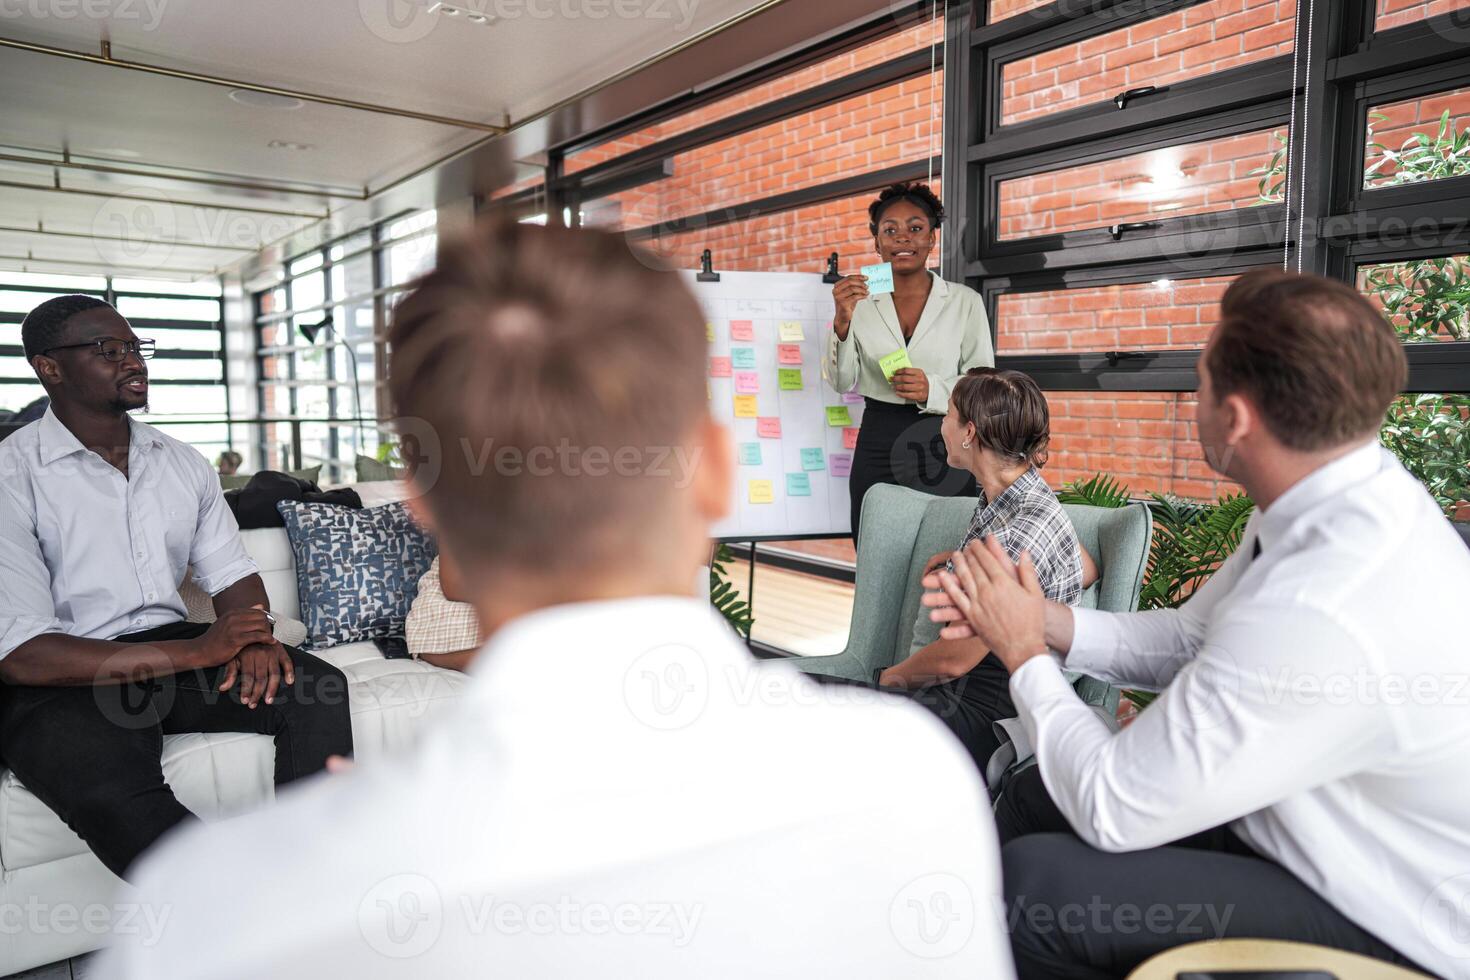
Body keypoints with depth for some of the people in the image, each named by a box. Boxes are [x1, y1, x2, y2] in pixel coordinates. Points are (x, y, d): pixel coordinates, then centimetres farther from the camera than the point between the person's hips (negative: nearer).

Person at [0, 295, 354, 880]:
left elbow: (232, 574, 14)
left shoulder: (184, 463, 11)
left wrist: (254, 637, -11)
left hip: (174, 649, 6)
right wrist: (195, 651, -22)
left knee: (318, 688, -19)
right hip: (61, 678, -5)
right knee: (120, 798, -36)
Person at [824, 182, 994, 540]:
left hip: (943, 447, -1)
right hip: (877, 447, 1)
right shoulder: (860, 301, 6)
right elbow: (841, 382, 1)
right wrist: (842, 321, -14)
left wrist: (933, 389, -17)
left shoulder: (965, 301, 2)